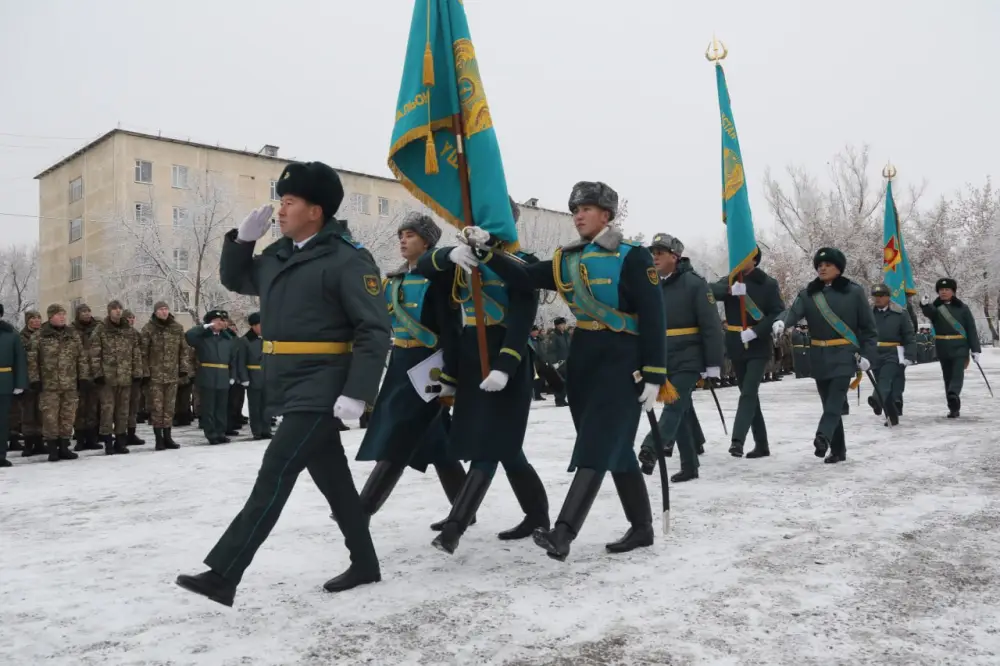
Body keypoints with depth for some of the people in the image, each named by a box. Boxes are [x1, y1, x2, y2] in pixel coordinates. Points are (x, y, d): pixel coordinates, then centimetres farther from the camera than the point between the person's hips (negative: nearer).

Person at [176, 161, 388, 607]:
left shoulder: (347, 259, -13)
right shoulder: (278, 256, 13)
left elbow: (374, 331, -17)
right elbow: (233, 280, 28)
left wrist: (357, 393, -24)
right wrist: (242, 239, 10)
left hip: (321, 391, -9)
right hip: (290, 389, 9)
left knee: (274, 474, -11)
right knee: (331, 477, 14)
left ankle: (222, 575, -6)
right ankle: (365, 564, 26)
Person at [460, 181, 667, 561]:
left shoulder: (632, 257, -8)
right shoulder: (566, 260, 10)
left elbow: (653, 319, -11)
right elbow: (523, 279, 2)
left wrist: (654, 375, -15)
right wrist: (486, 251, -10)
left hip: (622, 362, -7)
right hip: (583, 359, 7)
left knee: (597, 447, -12)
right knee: (615, 448, 13)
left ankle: (562, 534, -18)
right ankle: (641, 528, 25)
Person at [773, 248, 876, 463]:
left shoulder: (854, 292, 0)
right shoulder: (808, 293, 6)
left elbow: (868, 327, 3)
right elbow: (794, 311, -13)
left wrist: (867, 354, -6)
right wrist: (781, 321, -36)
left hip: (845, 354, -4)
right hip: (819, 356, 4)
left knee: (836, 398, -20)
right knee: (829, 401, 7)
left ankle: (822, 436, -37)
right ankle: (838, 450, 15)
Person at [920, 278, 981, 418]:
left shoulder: (962, 308, 2)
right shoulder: (935, 307, 5)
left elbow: (971, 330, 3)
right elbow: (928, 312, -21)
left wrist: (975, 349, -1)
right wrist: (925, 305, -45)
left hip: (960, 347, -2)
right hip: (943, 348, 3)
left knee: (958, 374, -18)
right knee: (948, 377, 8)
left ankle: (953, 396, -39)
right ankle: (954, 407, 15)